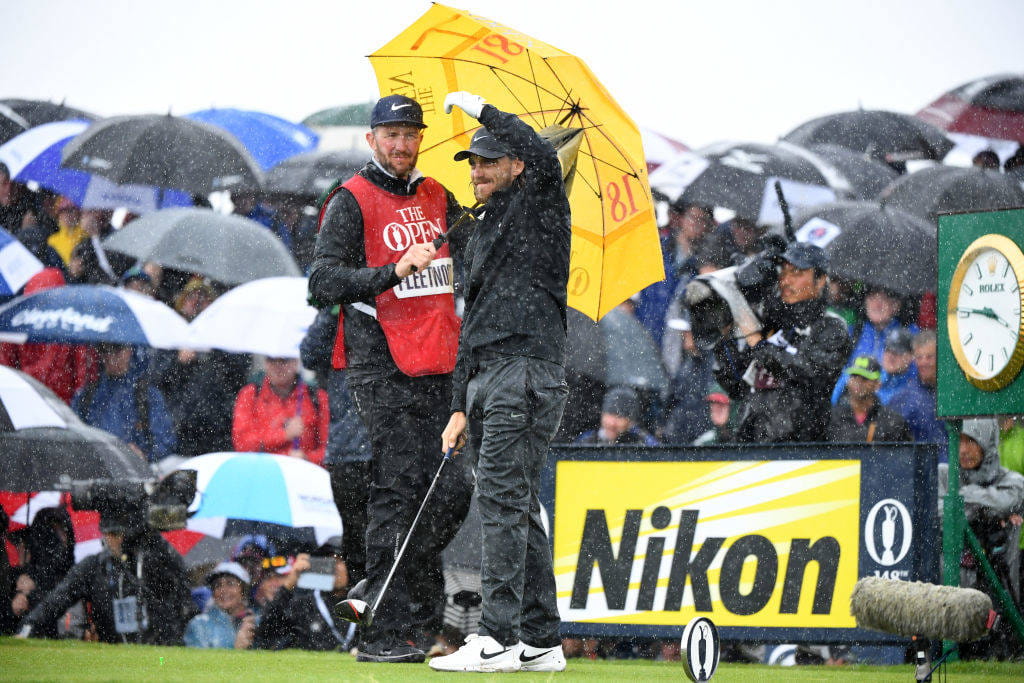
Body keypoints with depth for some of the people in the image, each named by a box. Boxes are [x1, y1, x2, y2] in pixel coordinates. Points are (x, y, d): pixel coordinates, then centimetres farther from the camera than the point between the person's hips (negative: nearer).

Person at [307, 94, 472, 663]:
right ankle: (384, 632, -6)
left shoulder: (436, 198, 18)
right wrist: (393, 272, -21)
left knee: (453, 488, 3)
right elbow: (324, 282, -10)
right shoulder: (352, 201, -2)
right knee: (398, 492, -9)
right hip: (384, 371, -6)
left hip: (439, 369, 6)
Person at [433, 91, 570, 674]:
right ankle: (541, 641, 11)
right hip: (486, 379, 9)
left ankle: (499, 637, -18)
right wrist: (461, 406, 22)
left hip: (527, 369, -9)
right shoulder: (484, 230, 25)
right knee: (519, 506, 9)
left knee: (502, 497, -15)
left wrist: (482, 109, -12)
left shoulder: (539, 207, 0)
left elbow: (542, 155, -24)